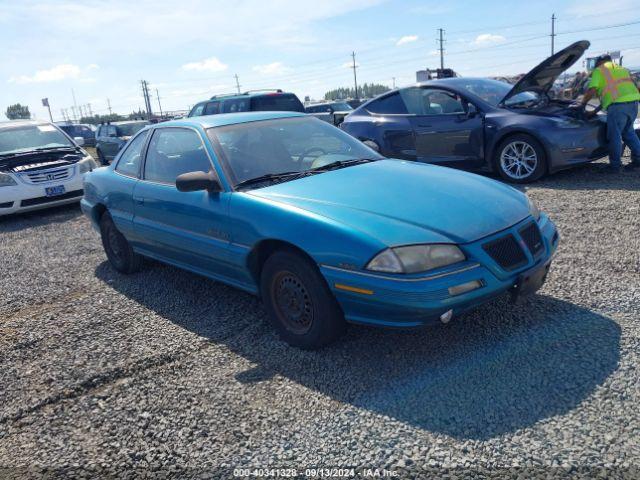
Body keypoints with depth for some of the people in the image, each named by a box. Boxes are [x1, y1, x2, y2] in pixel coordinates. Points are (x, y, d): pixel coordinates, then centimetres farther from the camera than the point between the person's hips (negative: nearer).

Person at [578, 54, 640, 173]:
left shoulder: (599, 71, 8)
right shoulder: (622, 69, 30)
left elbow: (592, 90, -3)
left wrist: (583, 103, 12)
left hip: (618, 104, -7)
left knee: (615, 135, 1)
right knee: (628, 132, 21)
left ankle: (615, 165, 5)